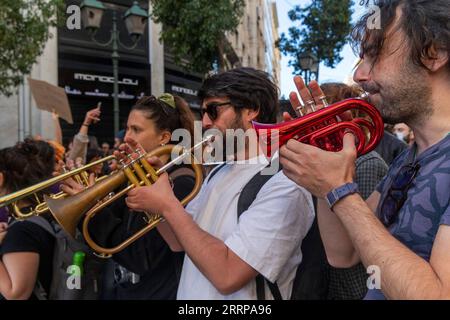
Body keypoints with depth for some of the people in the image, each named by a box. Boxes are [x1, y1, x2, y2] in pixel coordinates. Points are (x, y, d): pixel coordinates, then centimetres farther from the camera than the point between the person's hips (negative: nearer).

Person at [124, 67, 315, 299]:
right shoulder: (219, 173, 5)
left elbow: (226, 276, -29)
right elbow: (179, 241, 7)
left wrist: (169, 206, -22)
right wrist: (152, 191, -6)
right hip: (189, 293, 7)